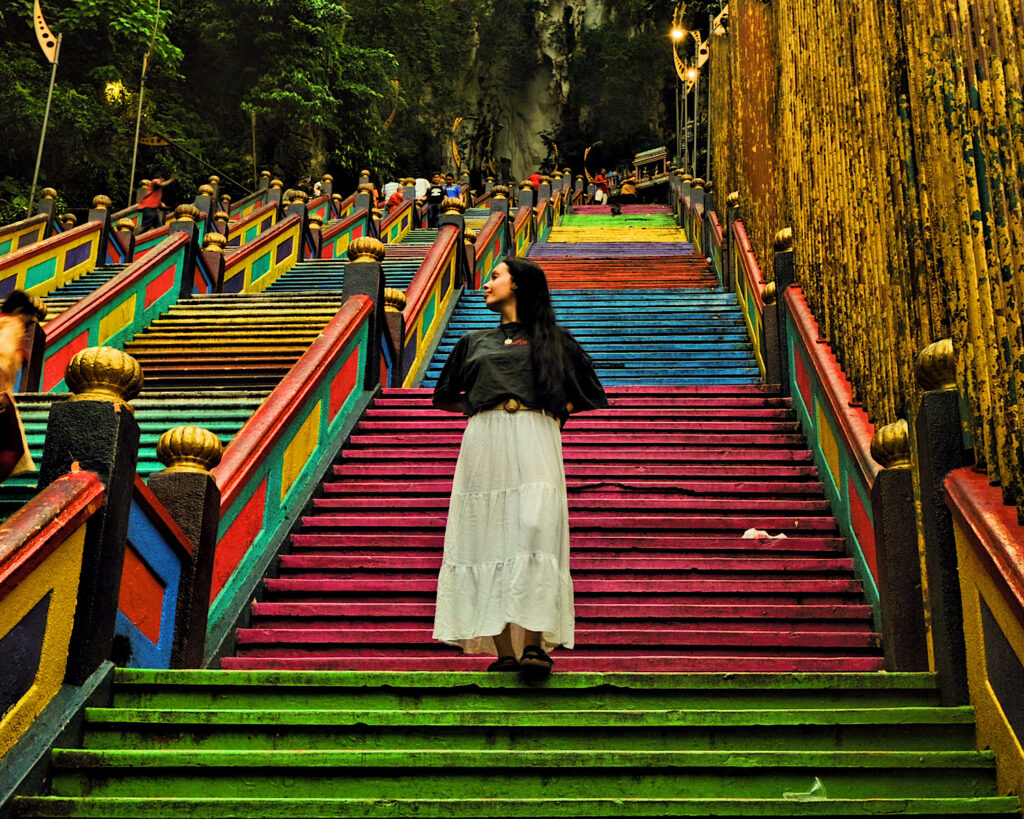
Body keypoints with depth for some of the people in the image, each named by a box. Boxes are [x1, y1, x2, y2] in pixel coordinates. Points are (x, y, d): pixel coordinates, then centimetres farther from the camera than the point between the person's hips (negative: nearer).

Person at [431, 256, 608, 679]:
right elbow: (444, 397, 33)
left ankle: (533, 644, -22)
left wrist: (556, 410, 11)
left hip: (534, 442, -3)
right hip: (485, 443, 3)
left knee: (534, 530, -20)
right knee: (489, 539, -8)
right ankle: (503, 650, -8)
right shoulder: (474, 342, 26)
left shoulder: (553, 339, 19)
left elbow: (588, 395, 22)